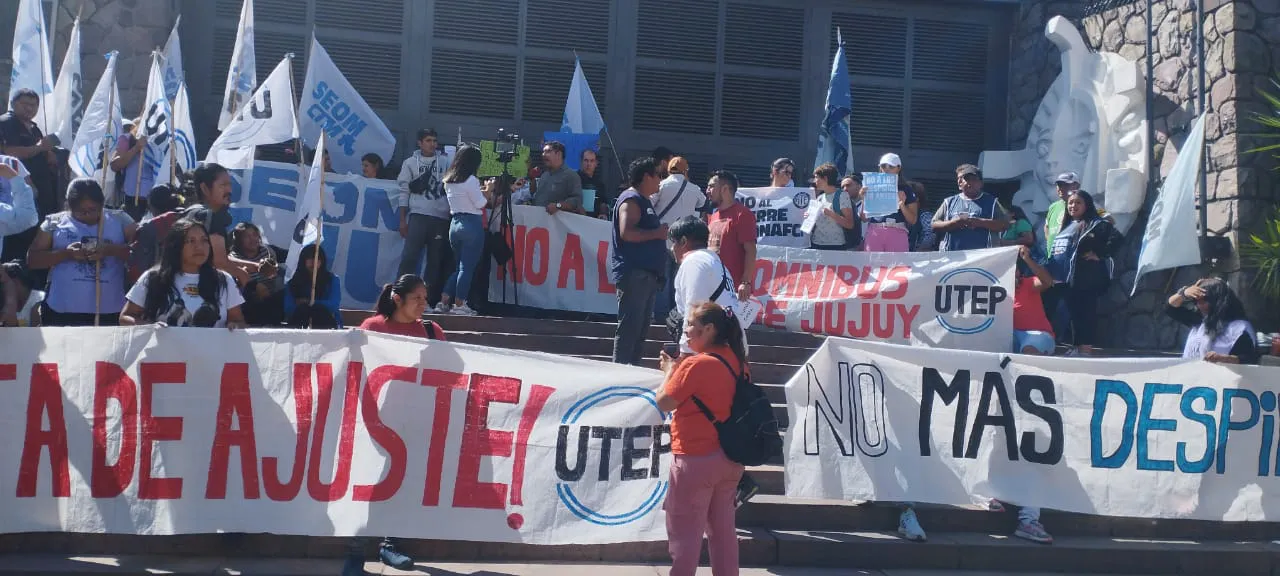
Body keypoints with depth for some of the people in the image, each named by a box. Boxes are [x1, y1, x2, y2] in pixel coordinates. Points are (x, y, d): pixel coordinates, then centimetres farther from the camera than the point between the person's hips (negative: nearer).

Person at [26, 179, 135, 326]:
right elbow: (32, 259, 3)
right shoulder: (55, 222, 7)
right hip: (62, 312, 0)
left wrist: (112, 250, -20)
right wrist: (66, 253, -14)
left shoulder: (119, 220, 7)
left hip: (111, 312, 0)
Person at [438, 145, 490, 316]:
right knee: (467, 267, -1)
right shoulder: (471, 180, -13)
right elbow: (480, 203, -10)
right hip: (472, 225, -8)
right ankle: (459, 305, -1)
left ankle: (444, 302, 9)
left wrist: (482, 191, 19)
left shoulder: (449, 181, 11)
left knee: (460, 266, 16)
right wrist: (488, 190, 5)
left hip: (455, 224, 8)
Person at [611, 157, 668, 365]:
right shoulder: (631, 200, -10)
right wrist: (657, 233, -17)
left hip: (646, 274, 11)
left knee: (640, 328, 12)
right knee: (629, 328, -11)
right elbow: (626, 232, -23)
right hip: (634, 275, -11)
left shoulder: (643, 200, 22)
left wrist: (661, 232, 18)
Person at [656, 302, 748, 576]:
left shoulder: (695, 364, -17)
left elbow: (664, 403, -12)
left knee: (685, 532, 1)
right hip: (729, 457, 8)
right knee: (723, 529, 14)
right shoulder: (737, 362, 6)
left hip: (696, 458, -7)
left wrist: (670, 371, 3)